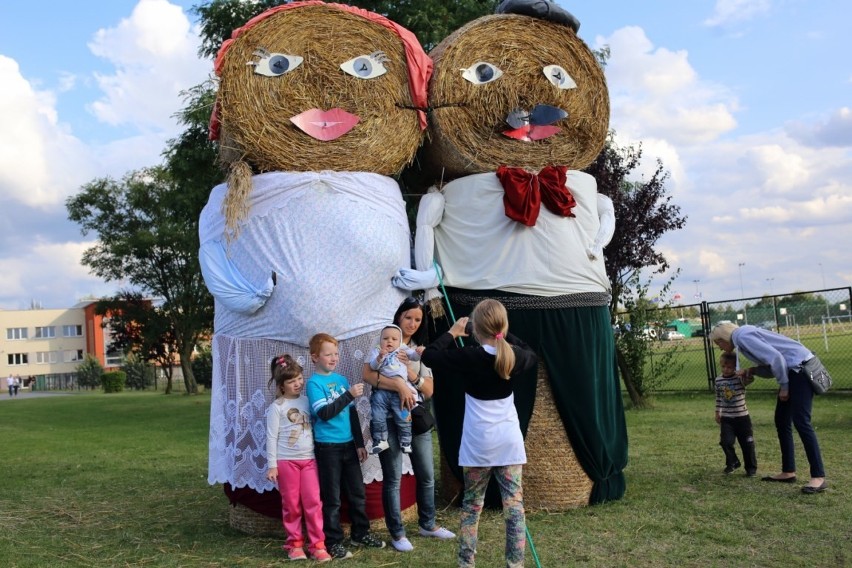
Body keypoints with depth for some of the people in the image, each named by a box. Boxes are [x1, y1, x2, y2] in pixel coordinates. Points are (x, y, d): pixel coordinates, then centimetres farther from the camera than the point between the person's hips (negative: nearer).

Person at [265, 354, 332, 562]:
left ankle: (317, 545, 4)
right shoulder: (277, 406, -5)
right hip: (286, 461, -3)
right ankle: (294, 543, 18)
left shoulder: (307, 401, 6)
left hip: (309, 459, 3)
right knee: (291, 504, 5)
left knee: (313, 502, -2)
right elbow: (272, 437, -5)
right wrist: (271, 465, -7)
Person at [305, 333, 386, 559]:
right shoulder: (314, 383, -10)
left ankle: (360, 533, 28)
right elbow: (324, 413, -22)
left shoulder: (341, 379, 9)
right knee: (332, 498, 2)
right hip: (327, 447, -6)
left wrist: (359, 443, 12)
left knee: (357, 492, 14)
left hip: (348, 444, 6)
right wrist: (349, 394, -26)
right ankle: (333, 542, 13)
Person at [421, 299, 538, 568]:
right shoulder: (514, 356, -2)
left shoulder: (470, 357, -14)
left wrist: (451, 333, 5)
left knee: (472, 504, 11)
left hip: (479, 443, -2)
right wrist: (506, 337, 20)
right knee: (514, 504, 4)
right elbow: (532, 356, 22)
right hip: (509, 441, 2)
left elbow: (428, 356, -6)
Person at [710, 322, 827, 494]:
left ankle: (818, 477, -13)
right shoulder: (744, 336, 17)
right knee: (782, 421, 12)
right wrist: (752, 371, 2)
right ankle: (788, 472, 18)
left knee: (801, 422, -14)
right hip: (793, 370, 11)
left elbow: (775, 357, -21)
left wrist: (784, 387, -14)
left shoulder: (743, 336, -13)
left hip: (801, 368, -11)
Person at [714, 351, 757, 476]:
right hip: (726, 419, 2)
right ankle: (732, 462, 19)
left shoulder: (740, 378, -10)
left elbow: (750, 379, -32)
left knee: (747, 444, 5)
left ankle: (751, 468, 21)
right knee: (726, 442, -6)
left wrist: (746, 374, -50)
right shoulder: (718, 380, 1)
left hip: (742, 417, -2)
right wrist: (717, 412, 15)